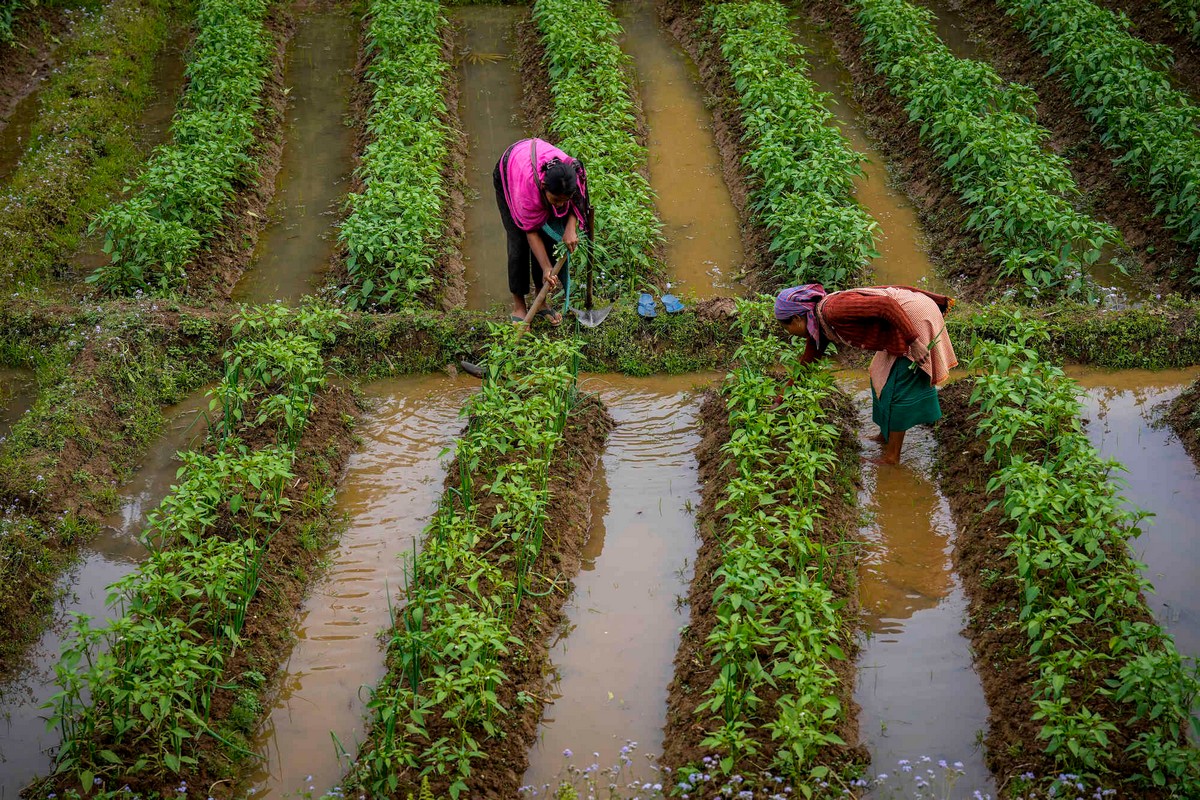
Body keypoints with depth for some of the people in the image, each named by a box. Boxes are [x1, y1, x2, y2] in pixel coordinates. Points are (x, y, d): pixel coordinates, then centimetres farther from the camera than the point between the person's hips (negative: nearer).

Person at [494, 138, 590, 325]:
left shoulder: (575, 174, -37)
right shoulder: (529, 187, -46)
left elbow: (577, 201, -12)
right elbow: (531, 232, -32)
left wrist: (570, 228, -30)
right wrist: (547, 268, -34)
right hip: (508, 175, -4)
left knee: (547, 238, -3)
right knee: (519, 241, -10)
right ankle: (519, 306, 1)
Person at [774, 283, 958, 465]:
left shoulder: (833, 311, -24)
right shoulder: (818, 324, 6)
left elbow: (886, 304, -29)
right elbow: (807, 361, 20)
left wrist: (914, 342, -28)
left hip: (916, 317, -9)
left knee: (897, 387, 0)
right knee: (882, 376, 21)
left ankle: (892, 456, 10)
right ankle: (886, 435, 37)